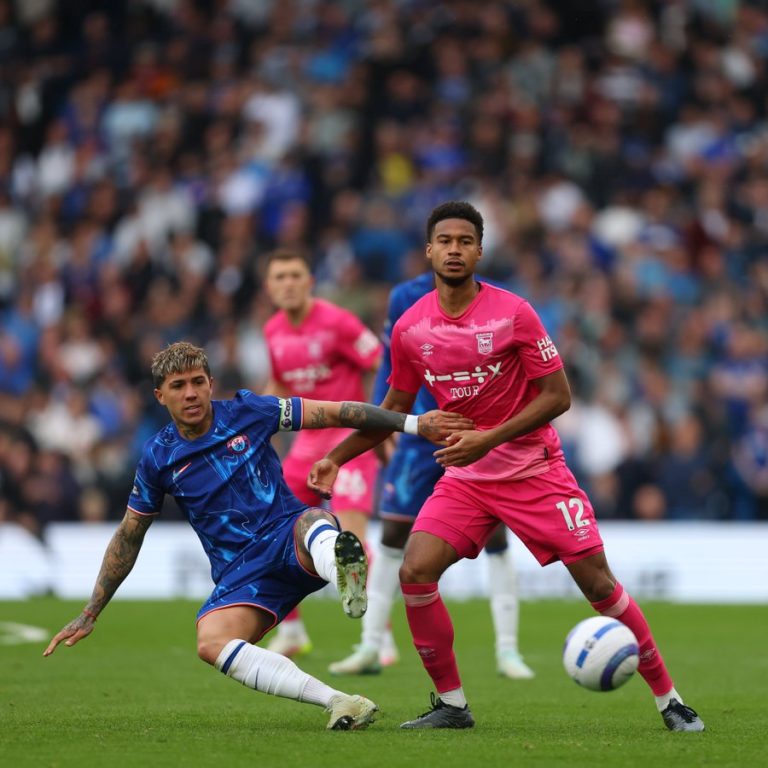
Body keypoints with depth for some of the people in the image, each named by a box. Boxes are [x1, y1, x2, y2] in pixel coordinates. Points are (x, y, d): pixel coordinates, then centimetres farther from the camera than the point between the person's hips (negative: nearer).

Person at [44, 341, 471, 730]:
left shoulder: (247, 412, 3)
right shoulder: (159, 458, 6)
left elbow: (336, 414, 5)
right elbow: (128, 538, 17)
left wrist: (412, 423, -2)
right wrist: (90, 614, 17)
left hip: (290, 537, -1)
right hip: (241, 574, 1)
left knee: (313, 521, -38)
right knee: (211, 643, -31)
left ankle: (343, 570, -75)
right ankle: (336, 702, -41)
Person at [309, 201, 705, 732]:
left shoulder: (513, 313, -13)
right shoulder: (410, 329, -2)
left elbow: (558, 396, -12)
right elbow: (395, 408, 14)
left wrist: (488, 439, -21)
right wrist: (336, 459, 6)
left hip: (534, 469, -3)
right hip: (465, 476, 3)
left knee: (598, 582, -6)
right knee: (415, 573, -15)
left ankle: (668, 700, 7)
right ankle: (451, 703, 0)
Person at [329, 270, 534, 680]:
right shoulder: (406, 298, 0)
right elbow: (391, 363, 8)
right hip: (422, 433, 2)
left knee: (495, 534, -6)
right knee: (393, 534, 0)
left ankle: (507, 651, 3)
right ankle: (370, 648, 8)